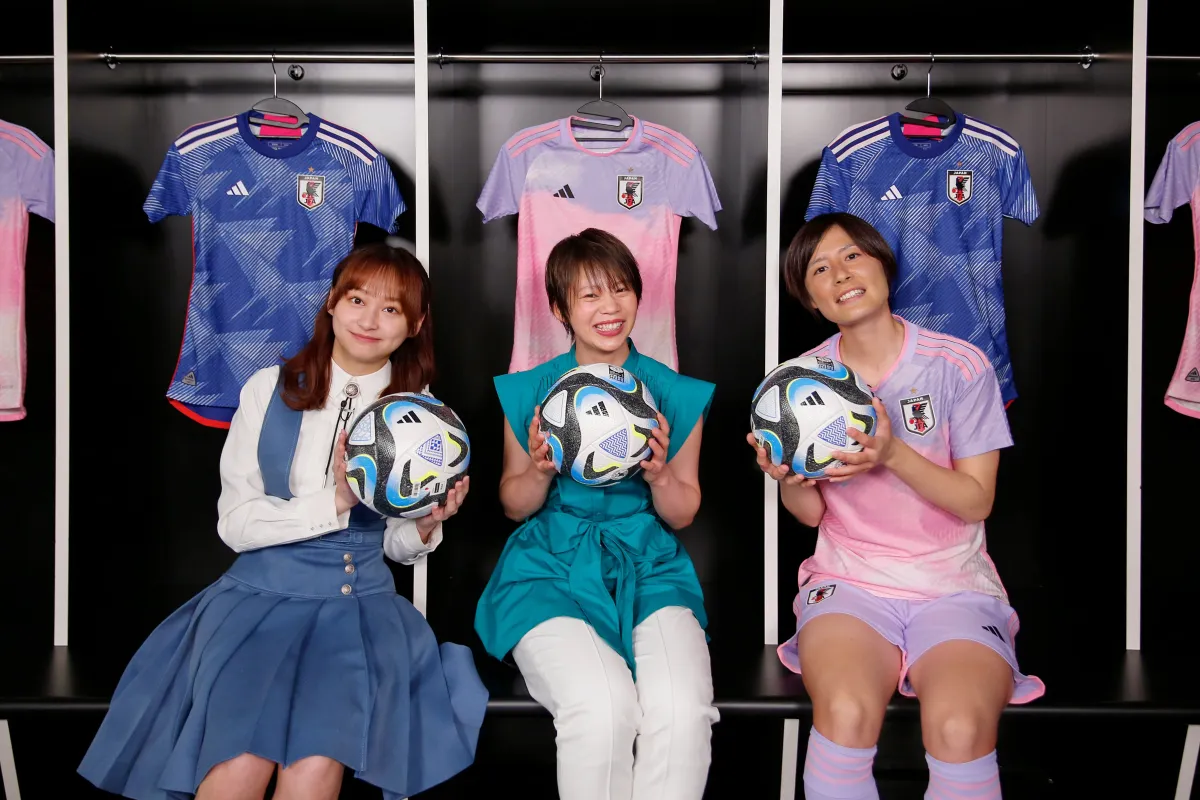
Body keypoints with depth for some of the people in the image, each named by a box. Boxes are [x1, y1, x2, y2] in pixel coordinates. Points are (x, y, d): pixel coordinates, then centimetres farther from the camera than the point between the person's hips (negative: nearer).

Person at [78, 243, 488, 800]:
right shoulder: (270, 389, 1)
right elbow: (234, 523, -3)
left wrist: (425, 525, -11)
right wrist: (333, 503, -15)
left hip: (362, 604, 1)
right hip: (263, 593, 0)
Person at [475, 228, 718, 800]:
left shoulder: (676, 394, 6)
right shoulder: (528, 393, 4)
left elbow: (682, 515, 12)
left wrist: (659, 476, -10)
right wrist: (541, 473, -10)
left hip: (650, 567, 1)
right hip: (552, 566, -1)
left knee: (683, 710, -28)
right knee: (602, 708, -30)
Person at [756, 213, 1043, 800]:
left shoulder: (960, 366, -2)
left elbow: (976, 502, -2)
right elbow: (811, 513, 9)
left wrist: (893, 454, -19)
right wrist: (788, 479, -15)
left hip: (955, 583, -1)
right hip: (849, 580, 1)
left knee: (959, 728, -31)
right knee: (845, 713, -31)